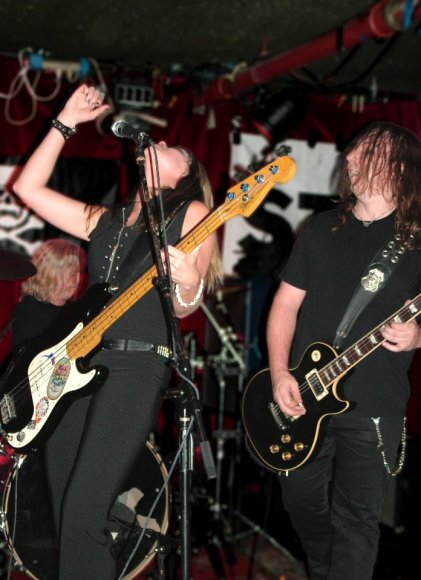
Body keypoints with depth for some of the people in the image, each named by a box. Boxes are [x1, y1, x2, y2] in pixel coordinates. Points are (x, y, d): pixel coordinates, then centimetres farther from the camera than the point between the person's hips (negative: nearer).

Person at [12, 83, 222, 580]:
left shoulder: (191, 214, 5)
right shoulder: (106, 221, 20)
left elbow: (182, 310, -1)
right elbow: (28, 187, 17)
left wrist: (188, 282, -24)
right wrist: (66, 122, 16)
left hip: (137, 366, -6)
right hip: (76, 364, 6)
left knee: (81, 514, -12)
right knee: (63, 505, 8)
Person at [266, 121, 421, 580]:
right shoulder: (322, 228, 8)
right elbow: (286, 303, 7)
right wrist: (279, 374, -5)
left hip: (373, 408, -4)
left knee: (357, 520, 0)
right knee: (300, 500, 17)